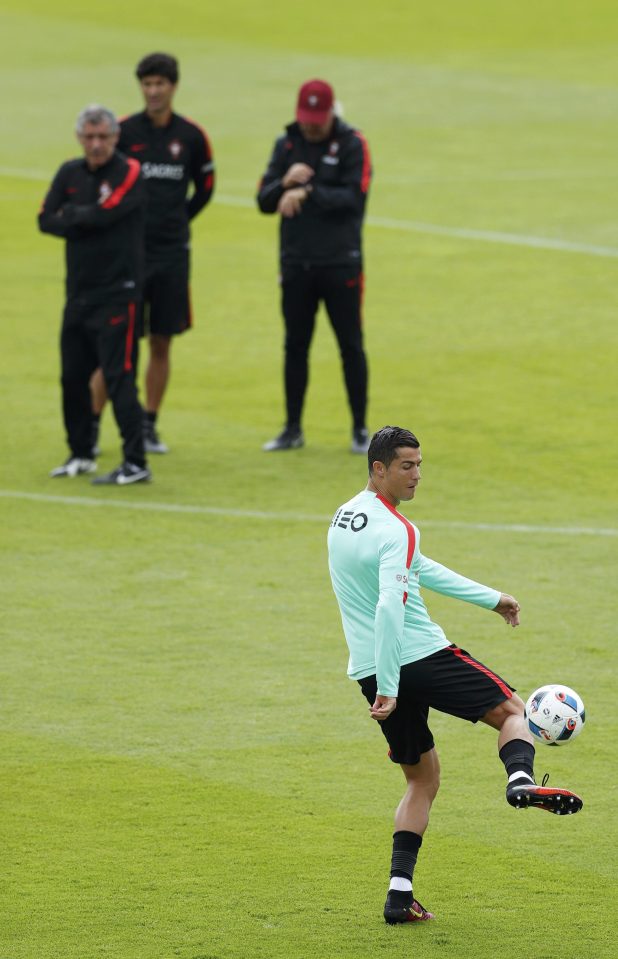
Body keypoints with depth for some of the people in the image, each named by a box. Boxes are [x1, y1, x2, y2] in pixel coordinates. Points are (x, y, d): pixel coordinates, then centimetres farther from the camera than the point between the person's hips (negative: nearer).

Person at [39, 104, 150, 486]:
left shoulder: (129, 174, -7)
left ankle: (136, 462, -12)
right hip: (79, 292, 7)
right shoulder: (70, 174, 11)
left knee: (118, 376, -12)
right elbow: (46, 220, 2)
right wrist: (87, 222, -10)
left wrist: (71, 214, -4)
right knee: (73, 376, 12)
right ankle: (81, 455, 25)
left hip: (117, 292, -7)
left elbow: (104, 214, -20)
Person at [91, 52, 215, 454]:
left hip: (172, 254, 2)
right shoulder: (124, 132, -4)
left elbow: (205, 189, 15)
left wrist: (176, 222, 11)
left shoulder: (191, 136, 2)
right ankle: (93, 426, 5)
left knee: (162, 342, 6)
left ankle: (150, 426, 16)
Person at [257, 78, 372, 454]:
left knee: (351, 346, 2)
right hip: (296, 264, 4)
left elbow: (353, 198, -16)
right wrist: (285, 183, -16)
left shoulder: (352, 144, -5)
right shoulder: (287, 144, 8)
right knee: (296, 346, 8)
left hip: (340, 264, -4)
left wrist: (307, 192, -22)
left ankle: (360, 429, 10)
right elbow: (264, 201, 4)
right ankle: (293, 429, 16)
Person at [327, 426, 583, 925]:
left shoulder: (344, 517, 14)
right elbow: (390, 608, -27)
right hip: (422, 657, -7)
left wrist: (491, 598, 25)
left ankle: (400, 892, 4)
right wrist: (388, 690, -27)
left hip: (369, 670, 7)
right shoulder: (396, 531, -15)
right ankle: (521, 779, -25)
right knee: (513, 710, 8)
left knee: (422, 778, 16)